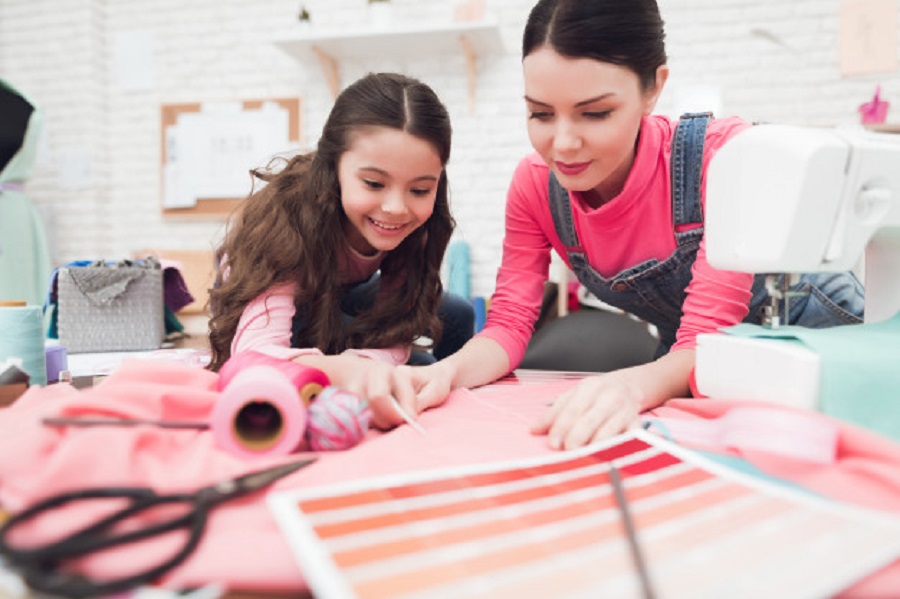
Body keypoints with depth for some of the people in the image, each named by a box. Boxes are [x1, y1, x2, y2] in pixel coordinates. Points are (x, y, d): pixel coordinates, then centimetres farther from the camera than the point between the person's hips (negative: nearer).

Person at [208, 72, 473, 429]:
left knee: (457, 317, -7)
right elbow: (253, 352, -54)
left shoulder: (421, 226, -29)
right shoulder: (291, 215, -42)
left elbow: (394, 339, -28)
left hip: (339, 297, 3)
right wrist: (346, 370, -74)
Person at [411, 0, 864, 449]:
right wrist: (448, 372, -39)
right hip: (687, 363, 2)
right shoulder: (534, 184, -18)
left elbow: (708, 339, -34)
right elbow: (509, 323, -17)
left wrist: (634, 386, -56)